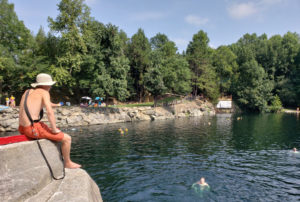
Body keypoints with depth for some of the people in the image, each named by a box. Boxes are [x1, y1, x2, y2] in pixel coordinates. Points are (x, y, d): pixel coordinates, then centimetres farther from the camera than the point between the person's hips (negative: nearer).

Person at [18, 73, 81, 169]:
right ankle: (68, 163, 14)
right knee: (67, 138, -2)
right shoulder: (44, 92, -7)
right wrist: (54, 129, -11)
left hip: (23, 128, 9)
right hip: (34, 129, -9)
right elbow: (49, 112, -18)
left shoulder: (28, 91, 15)